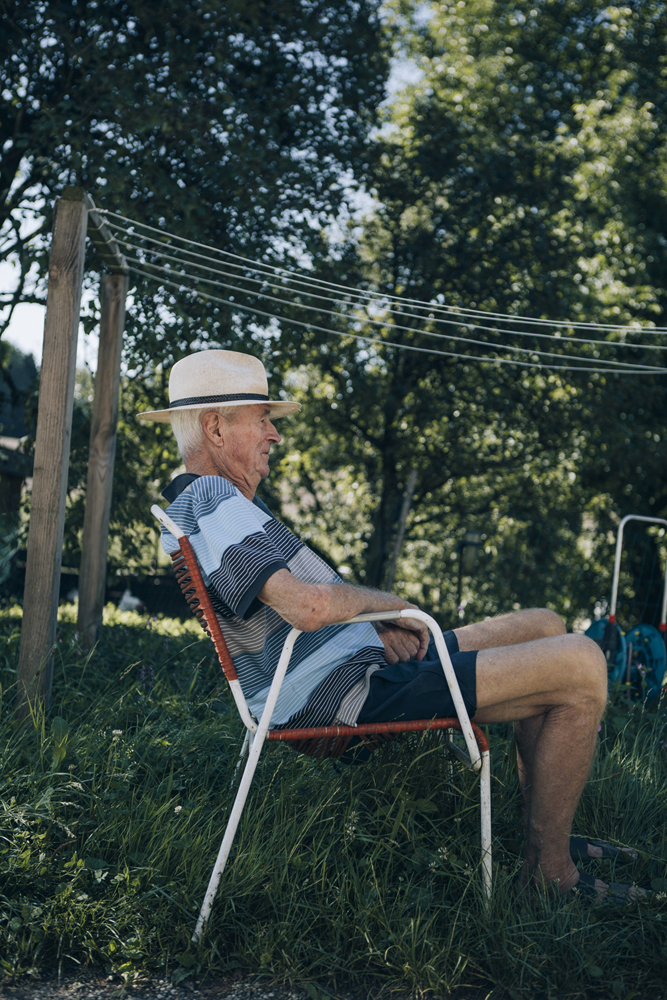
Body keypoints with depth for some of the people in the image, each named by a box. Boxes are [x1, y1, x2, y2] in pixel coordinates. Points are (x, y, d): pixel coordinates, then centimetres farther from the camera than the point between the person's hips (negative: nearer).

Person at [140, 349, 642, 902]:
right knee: (581, 665, -16)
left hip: (361, 662, 12)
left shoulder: (200, 503, 18)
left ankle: (544, 833, 22)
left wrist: (375, 627, 4)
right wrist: (388, 603, -11)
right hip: (348, 692, -12)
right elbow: (309, 605, -31)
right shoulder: (210, 500, -17)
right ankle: (549, 869, -3)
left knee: (544, 626, 20)